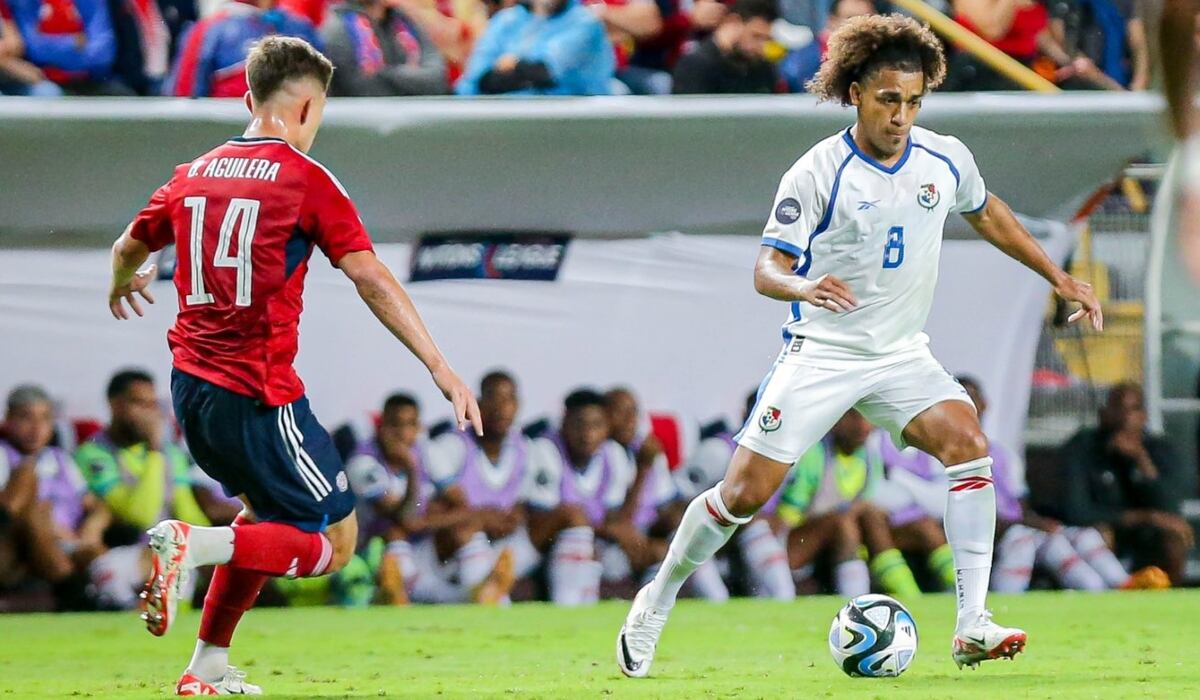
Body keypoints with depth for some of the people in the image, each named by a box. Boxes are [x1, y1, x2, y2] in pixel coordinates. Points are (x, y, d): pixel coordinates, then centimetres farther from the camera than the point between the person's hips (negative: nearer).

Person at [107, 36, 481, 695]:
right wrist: (440, 369, -17)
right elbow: (371, 279, -16)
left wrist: (123, 284, 51)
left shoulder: (194, 175, 10)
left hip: (191, 387, 7)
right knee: (334, 542, 3)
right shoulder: (305, 179, -8)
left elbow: (129, 248, 27)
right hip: (258, 395, -7)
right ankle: (194, 544, -18)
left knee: (270, 512, 28)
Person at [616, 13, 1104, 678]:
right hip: (821, 352, -3)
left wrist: (1058, 276, 21)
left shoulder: (945, 160, -1)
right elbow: (767, 268, -14)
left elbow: (986, 213, 21)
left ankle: (972, 627, -23)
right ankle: (658, 599, 19)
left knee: (968, 444, -22)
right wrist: (802, 286, -37)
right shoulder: (817, 173, -14)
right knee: (745, 493, -6)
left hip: (902, 355, 3)